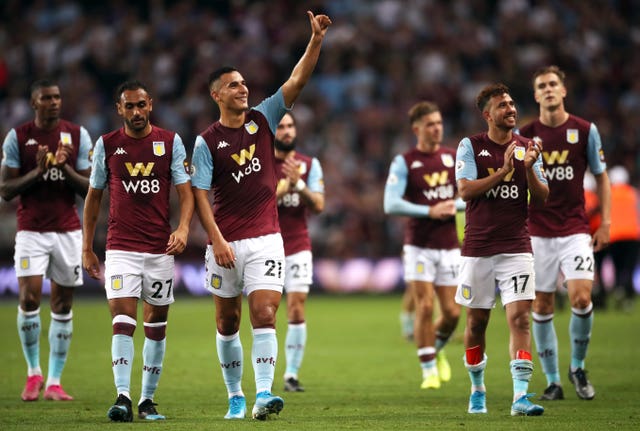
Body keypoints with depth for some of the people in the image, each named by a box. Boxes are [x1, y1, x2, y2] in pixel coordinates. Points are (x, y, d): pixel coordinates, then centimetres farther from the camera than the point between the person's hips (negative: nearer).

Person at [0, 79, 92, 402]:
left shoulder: (78, 135, 3)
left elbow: (90, 189, 2)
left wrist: (65, 167, -15)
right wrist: (37, 172, -16)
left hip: (68, 230, 2)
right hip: (31, 230, -1)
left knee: (62, 306, 2)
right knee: (29, 299, -14)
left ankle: (54, 381, 8)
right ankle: (33, 372, 6)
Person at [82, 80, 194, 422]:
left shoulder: (171, 142, 3)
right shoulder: (106, 145, 4)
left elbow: (185, 191, 0)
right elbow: (93, 197, 12)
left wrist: (183, 228, -19)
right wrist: (86, 248, 10)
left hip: (161, 249, 1)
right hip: (120, 248, -1)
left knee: (156, 324, 7)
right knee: (123, 320, -15)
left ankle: (148, 399, 16)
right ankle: (123, 397, -21)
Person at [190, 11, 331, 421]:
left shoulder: (263, 119, 5)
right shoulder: (207, 141, -2)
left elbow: (297, 81, -2)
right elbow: (200, 194, -5)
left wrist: (316, 40, -13)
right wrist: (217, 239, -15)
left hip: (265, 238, 1)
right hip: (226, 242, -1)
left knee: (264, 315, -12)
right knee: (227, 321, 8)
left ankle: (263, 394, -19)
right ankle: (235, 396, 22)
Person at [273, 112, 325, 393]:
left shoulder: (309, 165, 6)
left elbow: (318, 205, -2)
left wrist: (298, 184, -17)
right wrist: (285, 185, -20)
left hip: (298, 246, 1)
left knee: (297, 311, -7)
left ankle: (292, 374, -4)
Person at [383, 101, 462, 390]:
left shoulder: (454, 157, 7)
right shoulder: (404, 162, -4)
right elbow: (391, 204, -13)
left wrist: (453, 206, -10)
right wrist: (429, 211, -19)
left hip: (449, 246, 3)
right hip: (419, 246, -3)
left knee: (452, 312, 0)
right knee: (425, 307, -10)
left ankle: (437, 349, 30)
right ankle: (429, 369, 2)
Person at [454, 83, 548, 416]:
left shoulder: (527, 148, 6)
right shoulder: (470, 147, 0)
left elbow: (541, 198, 3)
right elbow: (466, 190, -12)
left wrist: (529, 168, -14)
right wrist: (504, 171, -20)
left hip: (516, 247, 1)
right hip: (478, 247, -1)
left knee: (519, 318, -12)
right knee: (476, 322, 7)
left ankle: (521, 395, -17)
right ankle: (477, 389, 25)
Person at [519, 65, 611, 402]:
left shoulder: (585, 131, 1)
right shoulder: (524, 135, 2)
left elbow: (601, 176, 8)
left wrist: (605, 223, 0)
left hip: (575, 230, -1)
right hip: (537, 233, 1)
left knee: (581, 298, -16)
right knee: (541, 307, 1)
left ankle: (578, 368, 7)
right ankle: (552, 381, 12)